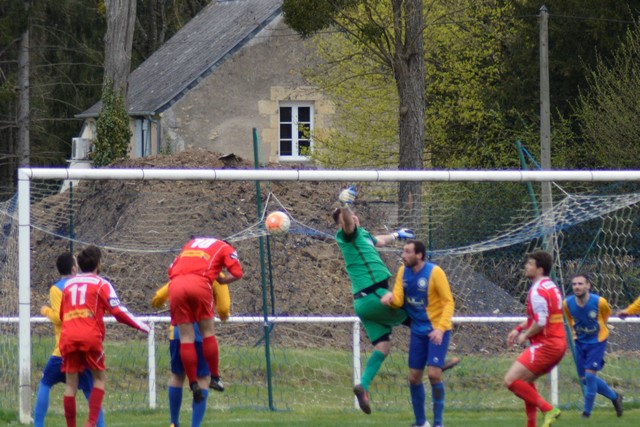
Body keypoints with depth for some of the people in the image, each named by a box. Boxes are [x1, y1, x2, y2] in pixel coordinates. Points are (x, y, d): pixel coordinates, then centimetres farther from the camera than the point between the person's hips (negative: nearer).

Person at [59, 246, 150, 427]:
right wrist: (141, 326, 8)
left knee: (71, 383, 4)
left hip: (67, 337, 3)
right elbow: (118, 311, -1)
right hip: (91, 337, -3)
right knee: (99, 378, 10)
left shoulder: (68, 284, 19)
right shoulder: (101, 284, 5)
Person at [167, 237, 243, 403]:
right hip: (199, 284, -4)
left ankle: (193, 384, -1)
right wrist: (221, 280, 24)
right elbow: (237, 273, 8)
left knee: (186, 338, 3)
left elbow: (171, 269, 31)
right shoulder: (226, 249, 20)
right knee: (208, 332, 9)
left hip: (175, 285, 4)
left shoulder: (191, 243, 34)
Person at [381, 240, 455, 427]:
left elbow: (449, 302, -16)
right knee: (414, 377, 6)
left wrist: (441, 328, -26)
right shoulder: (403, 272, 0)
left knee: (434, 374, -16)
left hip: (437, 330, -6)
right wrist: (391, 297, -27)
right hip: (418, 330, 6)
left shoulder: (435, 272, -17)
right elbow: (398, 300, -2)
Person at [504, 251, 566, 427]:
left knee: (511, 380, -12)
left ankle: (548, 409, -14)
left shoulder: (538, 290, -16)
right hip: (558, 343, 10)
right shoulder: (550, 287, 15)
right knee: (526, 381, 23)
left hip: (546, 345, -10)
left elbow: (540, 323, -23)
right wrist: (518, 329, 19)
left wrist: (525, 335, -6)